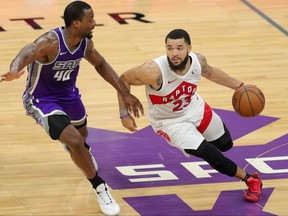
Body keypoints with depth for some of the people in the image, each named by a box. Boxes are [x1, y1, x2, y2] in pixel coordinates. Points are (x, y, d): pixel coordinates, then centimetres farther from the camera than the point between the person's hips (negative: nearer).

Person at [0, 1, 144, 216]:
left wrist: (125, 93, 3)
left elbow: (101, 65, 5)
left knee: (81, 133, 32)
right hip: (41, 100, -7)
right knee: (75, 141, -23)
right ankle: (99, 188, -3)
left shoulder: (85, 43, -14)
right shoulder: (51, 42, -36)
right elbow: (27, 53, -55)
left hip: (68, 94, 7)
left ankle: (79, 150, 70)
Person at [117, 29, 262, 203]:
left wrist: (238, 86, -2)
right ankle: (250, 180, 8)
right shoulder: (154, 71, -38)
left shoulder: (197, 61, -22)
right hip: (169, 121, -5)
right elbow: (123, 80, -22)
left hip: (195, 108, 5)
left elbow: (210, 72, 3)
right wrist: (125, 114, -20)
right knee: (210, 155, -15)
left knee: (225, 144, 19)